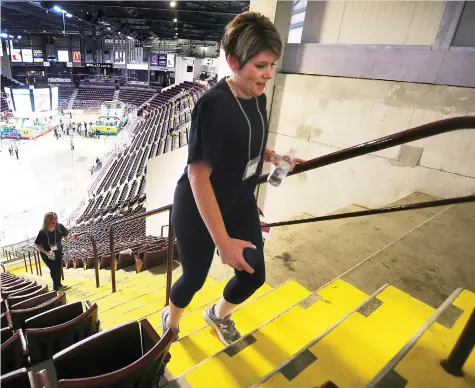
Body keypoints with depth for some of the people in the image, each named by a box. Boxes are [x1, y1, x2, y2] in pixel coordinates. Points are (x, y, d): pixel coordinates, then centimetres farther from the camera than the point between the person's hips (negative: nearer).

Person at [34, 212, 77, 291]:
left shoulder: (60, 227, -23)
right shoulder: (42, 232, -28)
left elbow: (66, 239, -15)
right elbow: (37, 245, -16)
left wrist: (72, 236, -37)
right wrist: (46, 252, -29)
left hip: (58, 252, 3)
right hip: (47, 254, -3)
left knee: (58, 268, 10)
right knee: (53, 269, -3)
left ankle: (58, 284, 32)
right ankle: (56, 285, 21)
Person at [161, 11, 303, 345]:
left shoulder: (259, 99, -2)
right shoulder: (213, 104, -26)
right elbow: (198, 174, -27)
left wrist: (272, 156, -5)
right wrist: (222, 240, -27)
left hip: (241, 204, 7)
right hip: (198, 211, -7)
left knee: (254, 276, 13)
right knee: (195, 278, 13)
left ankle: (218, 315, 47)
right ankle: (171, 321, 50)